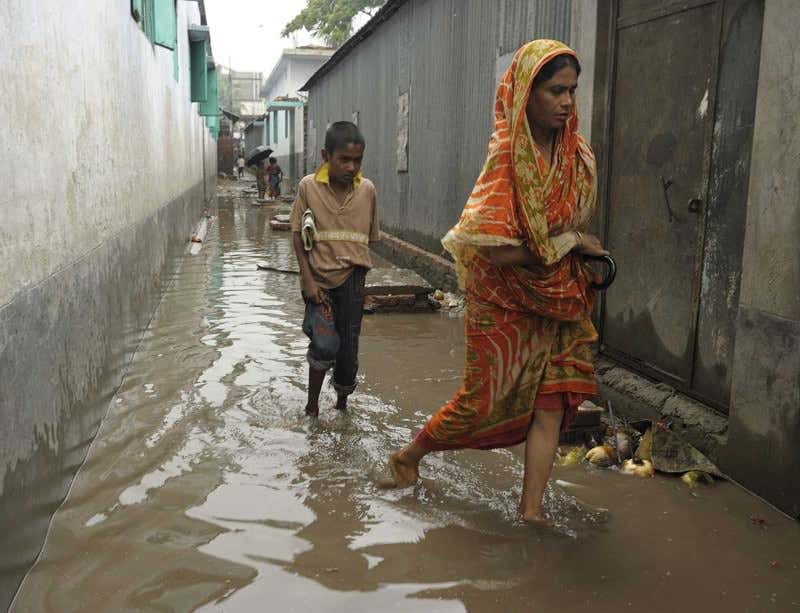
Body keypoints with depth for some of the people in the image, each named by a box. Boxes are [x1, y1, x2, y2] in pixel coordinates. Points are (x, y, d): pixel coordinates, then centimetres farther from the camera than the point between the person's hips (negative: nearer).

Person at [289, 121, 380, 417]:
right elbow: (298, 235, -3)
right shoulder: (308, 186, -7)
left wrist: (358, 275, 8)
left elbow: (369, 237, 8)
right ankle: (312, 404, 11)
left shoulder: (367, 189, -2)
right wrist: (308, 279, -10)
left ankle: (342, 402, 29)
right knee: (325, 344, -12)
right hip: (319, 279, -2)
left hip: (352, 280, 2)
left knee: (348, 346, 6)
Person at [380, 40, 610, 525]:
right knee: (485, 399, 6)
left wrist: (588, 256, 2)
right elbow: (497, 250, -27)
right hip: (506, 301, -5)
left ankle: (532, 508, 14)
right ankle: (410, 457, 31)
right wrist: (569, 242, -18)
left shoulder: (577, 154, 0)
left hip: (559, 302, 6)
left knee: (553, 401, 2)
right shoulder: (507, 158, -20)